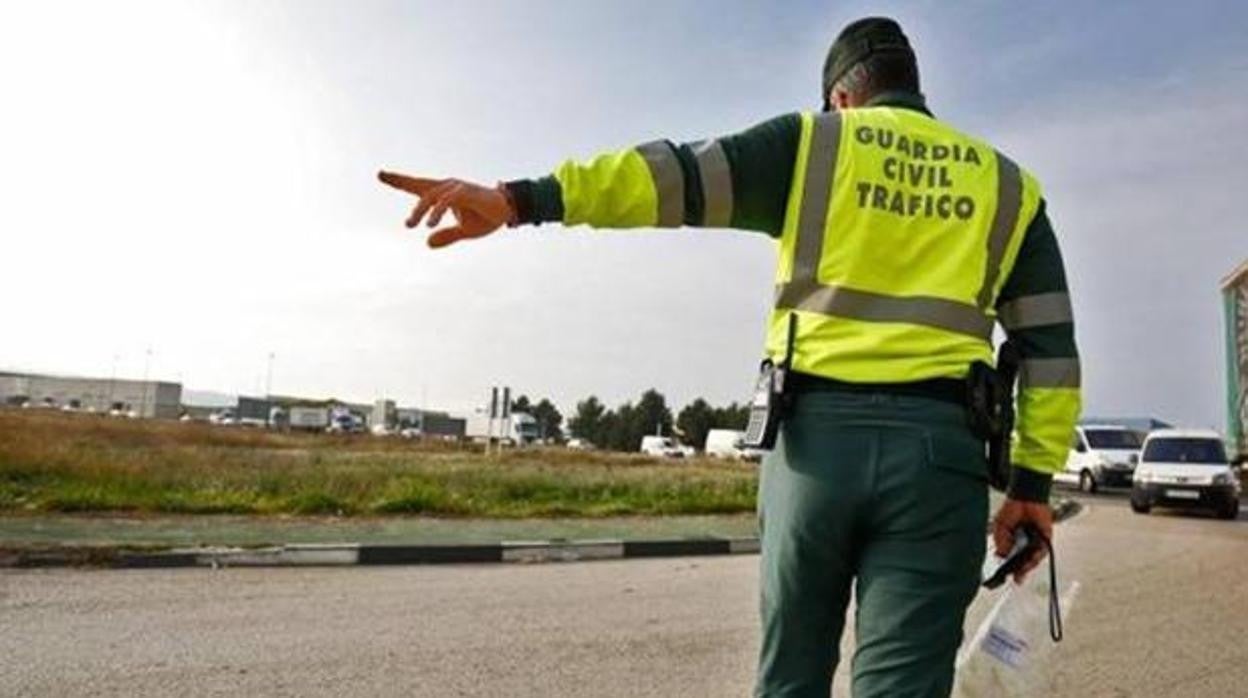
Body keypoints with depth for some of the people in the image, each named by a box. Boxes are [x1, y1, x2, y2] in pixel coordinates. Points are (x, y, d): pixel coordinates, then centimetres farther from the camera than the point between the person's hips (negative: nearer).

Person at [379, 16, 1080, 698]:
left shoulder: (811, 143, 9)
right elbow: (1050, 344, 12)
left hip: (818, 437, -1)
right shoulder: (1008, 184, 17)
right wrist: (1033, 481, 13)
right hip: (938, 451, 1)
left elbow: (674, 174, -5)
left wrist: (520, 199, -13)